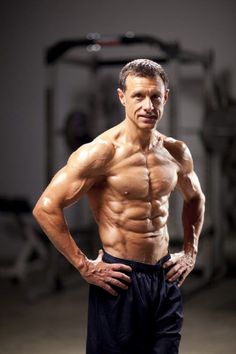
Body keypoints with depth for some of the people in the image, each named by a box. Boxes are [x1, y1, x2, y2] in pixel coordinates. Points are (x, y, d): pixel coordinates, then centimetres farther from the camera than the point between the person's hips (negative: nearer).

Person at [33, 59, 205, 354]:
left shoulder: (176, 152, 4)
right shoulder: (101, 152, -15)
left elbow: (194, 198, 25)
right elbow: (46, 208, -19)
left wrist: (190, 252, 15)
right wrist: (84, 267, -16)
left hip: (165, 276, 6)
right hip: (121, 279, -6)